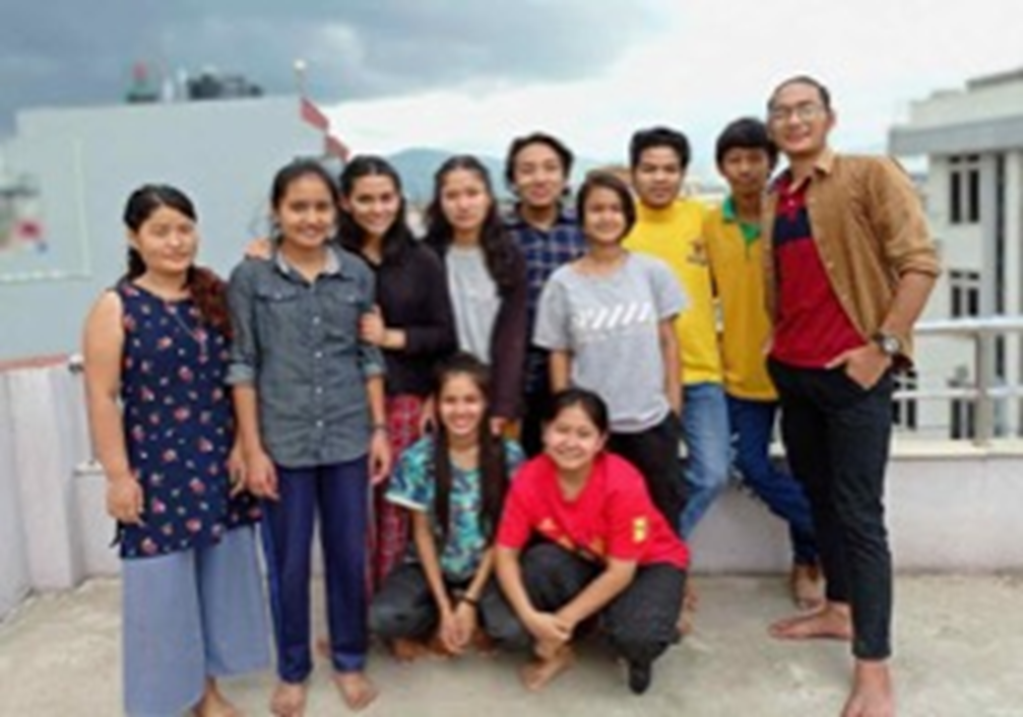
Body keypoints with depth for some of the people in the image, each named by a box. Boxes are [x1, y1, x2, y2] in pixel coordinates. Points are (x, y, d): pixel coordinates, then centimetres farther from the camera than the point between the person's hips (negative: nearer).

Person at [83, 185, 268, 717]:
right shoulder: (116, 307, -7)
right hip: (156, 466, -4)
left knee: (219, 575, 13)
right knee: (163, 584, 4)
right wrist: (117, 474, -12)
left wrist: (243, 445, 0)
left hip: (218, 462, 4)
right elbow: (102, 398, -9)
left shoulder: (216, 296, 4)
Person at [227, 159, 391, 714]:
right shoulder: (250, 278, -4)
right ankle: (292, 670, 29)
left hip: (347, 438, 2)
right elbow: (242, 366, -3)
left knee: (349, 555, 12)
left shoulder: (357, 274, 3)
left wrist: (379, 429, 3)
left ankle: (350, 660, 31)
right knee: (288, 562, 10)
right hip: (283, 442, -2)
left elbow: (369, 357, 8)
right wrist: (252, 448, -7)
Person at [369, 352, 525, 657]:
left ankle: (478, 625, 5)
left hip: (487, 572, 0)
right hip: (432, 568, 0)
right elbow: (422, 534, -6)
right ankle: (429, 625, 5)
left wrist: (469, 601, -13)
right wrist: (444, 608, -12)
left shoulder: (508, 456, -11)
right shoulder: (418, 458, -11)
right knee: (382, 617, -28)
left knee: (515, 625, -30)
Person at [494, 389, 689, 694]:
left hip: (648, 563, -3)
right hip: (584, 560, 3)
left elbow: (620, 571, -26)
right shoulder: (529, 479, -22)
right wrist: (531, 617, -31)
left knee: (635, 636, -33)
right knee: (538, 562, -30)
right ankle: (556, 652, -3)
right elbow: (505, 554, -18)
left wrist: (565, 619, -26)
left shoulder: (623, 484, -31)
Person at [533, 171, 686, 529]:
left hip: (652, 420, 1)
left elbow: (668, 341, 4)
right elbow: (558, 355, 1)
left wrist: (674, 407, 1)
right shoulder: (563, 282, -3)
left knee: (664, 515, 12)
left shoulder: (652, 271, -1)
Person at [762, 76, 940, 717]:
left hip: (852, 372, -6)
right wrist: (778, 342, 11)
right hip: (792, 372, 6)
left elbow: (920, 262, -12)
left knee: (859, 513, -5)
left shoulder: (872, 175, -5)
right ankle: (839, 609, 33)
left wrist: (883, 345, -16)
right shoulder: (774, 199, 12)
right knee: (820, 498, 16)